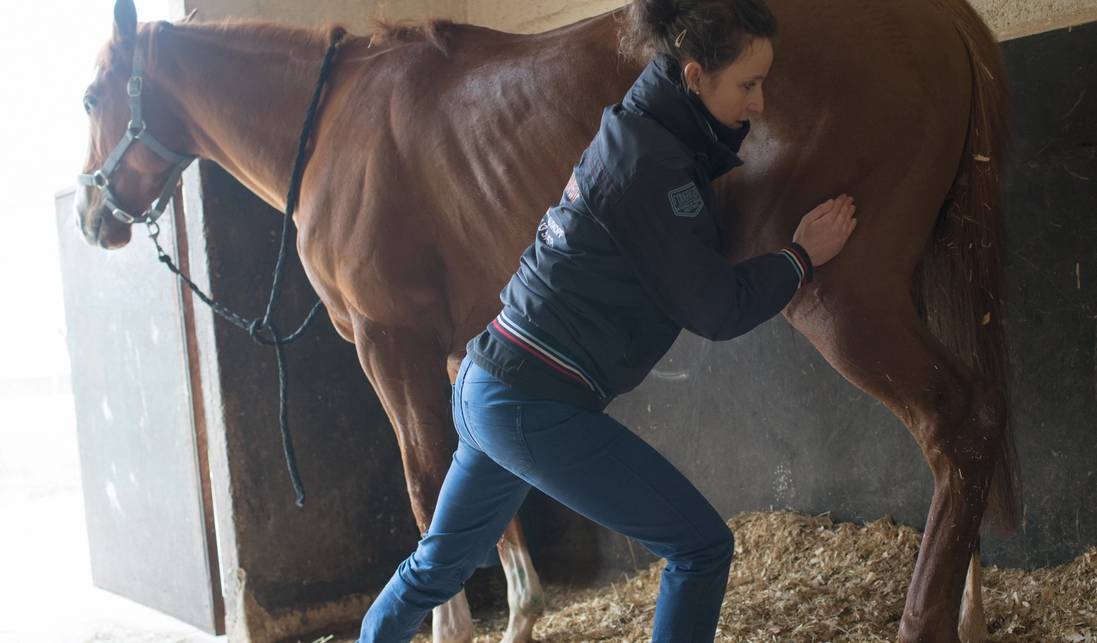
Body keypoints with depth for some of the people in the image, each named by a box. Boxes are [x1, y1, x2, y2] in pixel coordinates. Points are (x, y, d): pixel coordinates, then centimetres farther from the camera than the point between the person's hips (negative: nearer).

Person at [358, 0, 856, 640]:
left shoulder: (639, 136, 10)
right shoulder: (650, 166, -19)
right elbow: (716, 310, -14)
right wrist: (803, 256, 0)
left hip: (485, 388, 10)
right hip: (537, 409, -10)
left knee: (441, 563, 25)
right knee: (702, 546, 2)